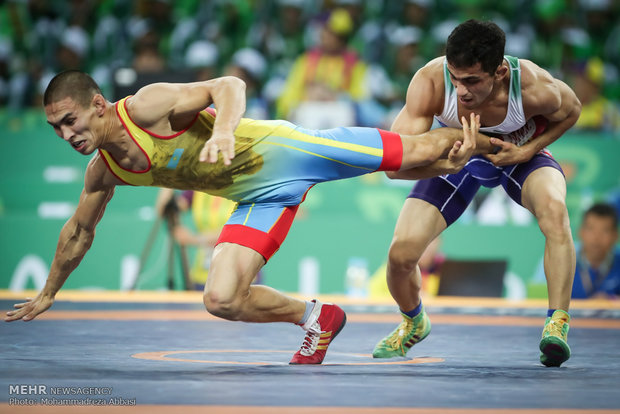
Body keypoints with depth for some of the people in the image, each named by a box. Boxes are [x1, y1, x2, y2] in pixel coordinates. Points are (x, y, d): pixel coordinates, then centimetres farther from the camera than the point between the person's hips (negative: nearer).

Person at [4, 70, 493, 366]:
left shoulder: (146, 106, -21)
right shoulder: (104, 171, 1)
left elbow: (229, 85, -26)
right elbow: (79, 232, 18)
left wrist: (223, 130, -46)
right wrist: (47, 294, 25)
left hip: (279, 150, -6)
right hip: (261, 198, 6)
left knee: (413, 152, -3)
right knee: (221, 299, -11)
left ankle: (473, 140, 26)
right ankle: (315, 318, 10)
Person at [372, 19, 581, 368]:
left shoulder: (534, 88, -37)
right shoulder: (430, 82, -37)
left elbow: (570, 110, -10)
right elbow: (396, 165, -37)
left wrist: (525, 151, -24)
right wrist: (443, 162, -56)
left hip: (519, 153, -1)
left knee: (554, 208, -35)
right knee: (401, 254, -11)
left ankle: (557, 326, -28)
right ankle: (414, 323, 24)